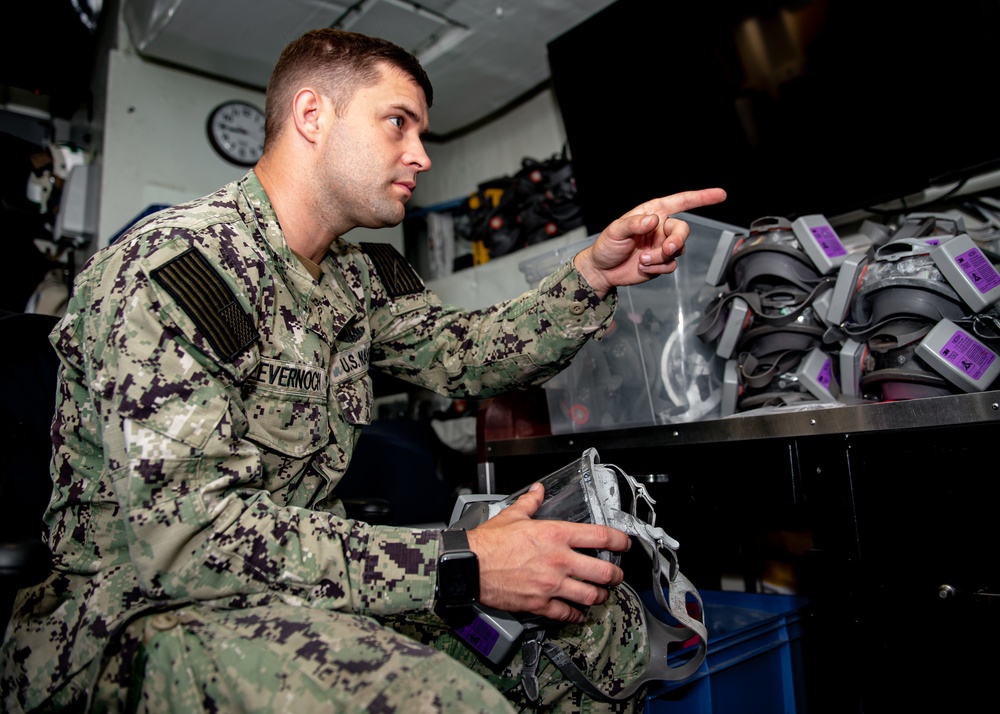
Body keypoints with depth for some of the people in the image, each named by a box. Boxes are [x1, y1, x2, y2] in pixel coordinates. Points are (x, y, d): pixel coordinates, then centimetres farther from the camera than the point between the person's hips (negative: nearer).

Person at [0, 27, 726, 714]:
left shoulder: (359, 274, 7)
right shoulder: (174, 266, -19)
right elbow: (182, 534, -27)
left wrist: (592, 276, -11)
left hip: (307, 583, 7)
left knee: (607, 621, -3)